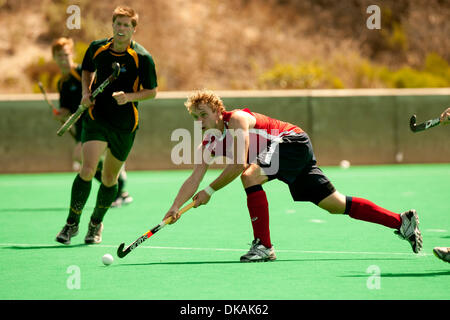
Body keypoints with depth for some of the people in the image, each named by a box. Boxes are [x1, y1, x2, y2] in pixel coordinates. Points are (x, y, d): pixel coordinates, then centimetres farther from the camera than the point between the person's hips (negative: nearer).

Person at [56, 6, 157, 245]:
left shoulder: (142, 58, -10)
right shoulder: (97, 48, -1)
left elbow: (151, 91, -3)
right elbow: (87, 70, 19)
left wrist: (129, 96, -21)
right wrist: (86, 92, 2)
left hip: (125, 125, 0)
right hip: (96, 116, 0)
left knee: (110, 178, 9)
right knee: (87, 169, -17)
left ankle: (96, 224, 32)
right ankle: (72, 223, -5)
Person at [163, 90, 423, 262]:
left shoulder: (236, 119, -20)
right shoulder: (209, 143, 4)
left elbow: (238, 165, -27)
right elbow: (194, 179, 3)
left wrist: (210, 191, -23)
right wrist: (175, 207, -9)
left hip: (293, 142, -9)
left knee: (250, 176, -28)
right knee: (335, 204, 6)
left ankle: (264, 246, -21)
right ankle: (403, 221, 10)